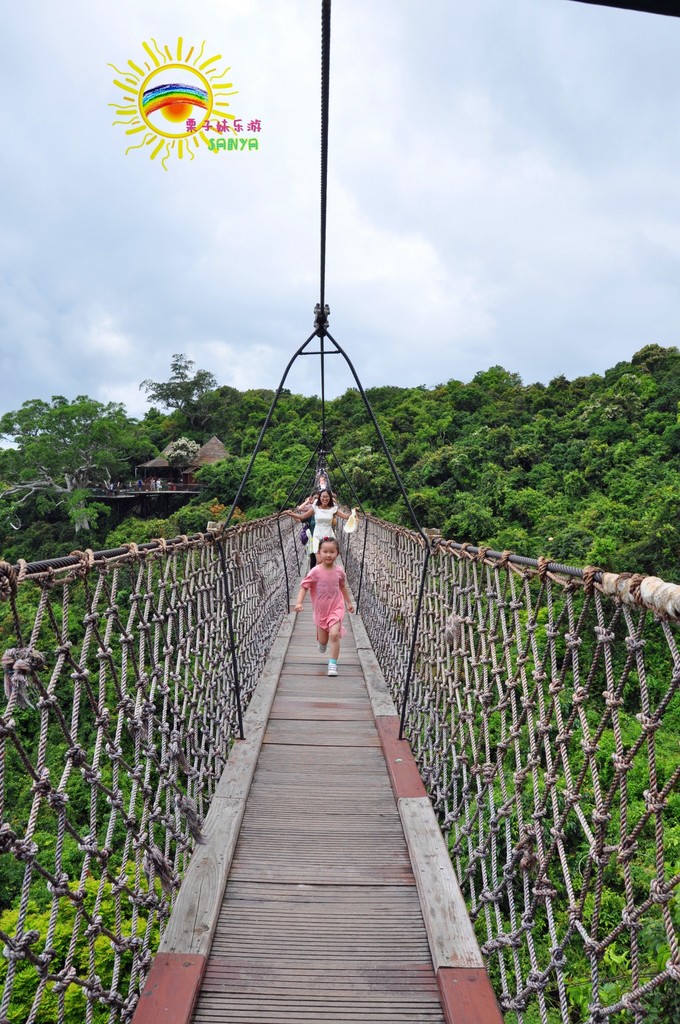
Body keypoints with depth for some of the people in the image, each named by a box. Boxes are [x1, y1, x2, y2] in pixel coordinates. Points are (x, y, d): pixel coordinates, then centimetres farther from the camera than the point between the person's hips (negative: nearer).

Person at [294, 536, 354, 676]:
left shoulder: (339, 571, -7)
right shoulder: (315, 572, -16)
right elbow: (304, 587, -13)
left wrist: (349, 602, 20)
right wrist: (299, 602, -27)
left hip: (336, 608, 0)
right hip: (321, 609, 0)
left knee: (334, 635, -18)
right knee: (323, 640, 14)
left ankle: (333, 664, -6)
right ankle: (321, 642, 52)